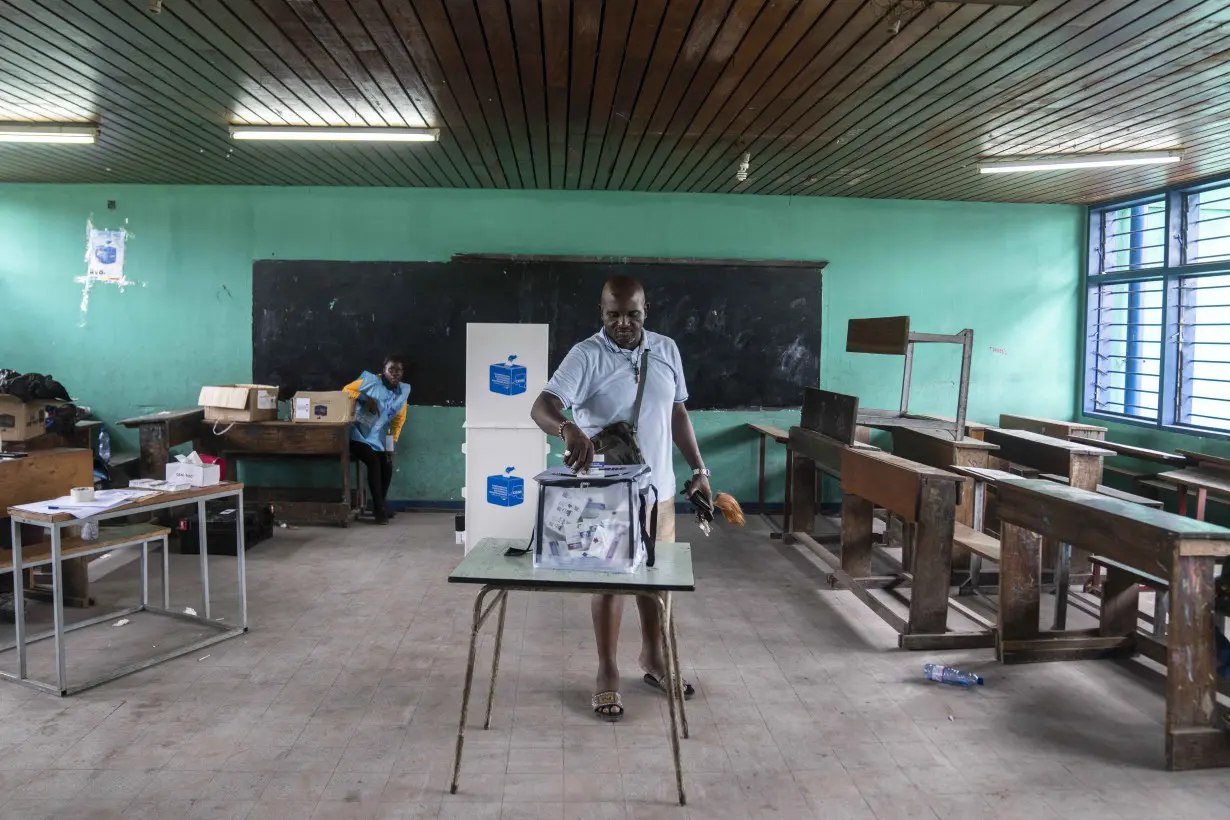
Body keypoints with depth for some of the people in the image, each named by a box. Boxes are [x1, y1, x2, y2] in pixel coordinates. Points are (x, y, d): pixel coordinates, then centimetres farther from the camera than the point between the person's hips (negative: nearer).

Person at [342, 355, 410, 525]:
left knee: (387, 466, -6)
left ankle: (380, 505, 18)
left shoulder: (403, 392, 1)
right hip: (357, 434, -6)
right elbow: (346, 390, -8)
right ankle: (379, 508, -15)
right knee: (373, 462, -23)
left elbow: (398, 420, 8)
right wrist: (365, 399, -24)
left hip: (378, 438, 6)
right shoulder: (370, 381, -14)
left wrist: (391, 443, 1)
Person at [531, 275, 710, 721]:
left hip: (658, 489, 5)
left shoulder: (667, 350, 3)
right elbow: (542, 407, -26)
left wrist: (698, 469, 9)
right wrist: (568, 428, -48)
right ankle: (607, 674, 21)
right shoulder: (586, 355, -14)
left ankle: (653, 659, 37)